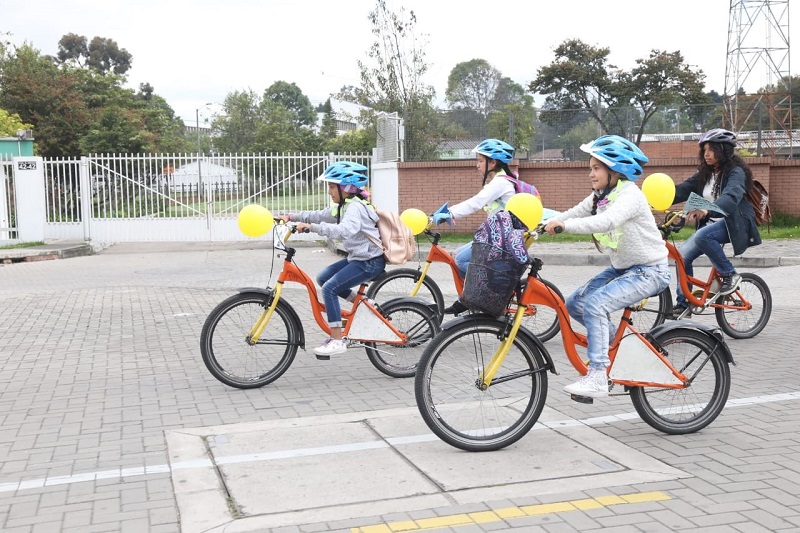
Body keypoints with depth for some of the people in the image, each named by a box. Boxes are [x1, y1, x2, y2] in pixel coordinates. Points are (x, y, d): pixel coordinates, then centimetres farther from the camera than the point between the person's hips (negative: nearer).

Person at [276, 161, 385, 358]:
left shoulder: (355, 207, -20)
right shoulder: (345, 206, 11)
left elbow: (344, 230, -39)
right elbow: (320, 215, 14)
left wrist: (312, 227, -42)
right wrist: (291, 216, 3)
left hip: (370, 262, -10)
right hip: (358, 257, 10)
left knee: (330, 288, -17)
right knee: (323, 277, 10)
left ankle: (337, 341, -13)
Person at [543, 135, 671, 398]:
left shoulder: (630, 194, -20)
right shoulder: (600, 196, 7)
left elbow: (607, 221, -39)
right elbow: (573, 214, -1)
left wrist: (564, 225, -49)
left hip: (649, 271, -9)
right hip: (621, 268, 9)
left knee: (594, 305, -27)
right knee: (574, 304, -2)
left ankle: (597, 378, -25)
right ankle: (615, 340, 20)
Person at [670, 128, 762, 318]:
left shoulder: (736, 172, -12)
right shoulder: (704, 174, 10)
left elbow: (731, 197, -32)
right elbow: (682, 190, -1)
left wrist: (707, 210, -51)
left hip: (733, 224, -7)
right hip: (711, 224, 7)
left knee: (702, 236, -34)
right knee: (683, 254, -9)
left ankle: (730, 275, -16)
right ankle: (683, 304, 1)